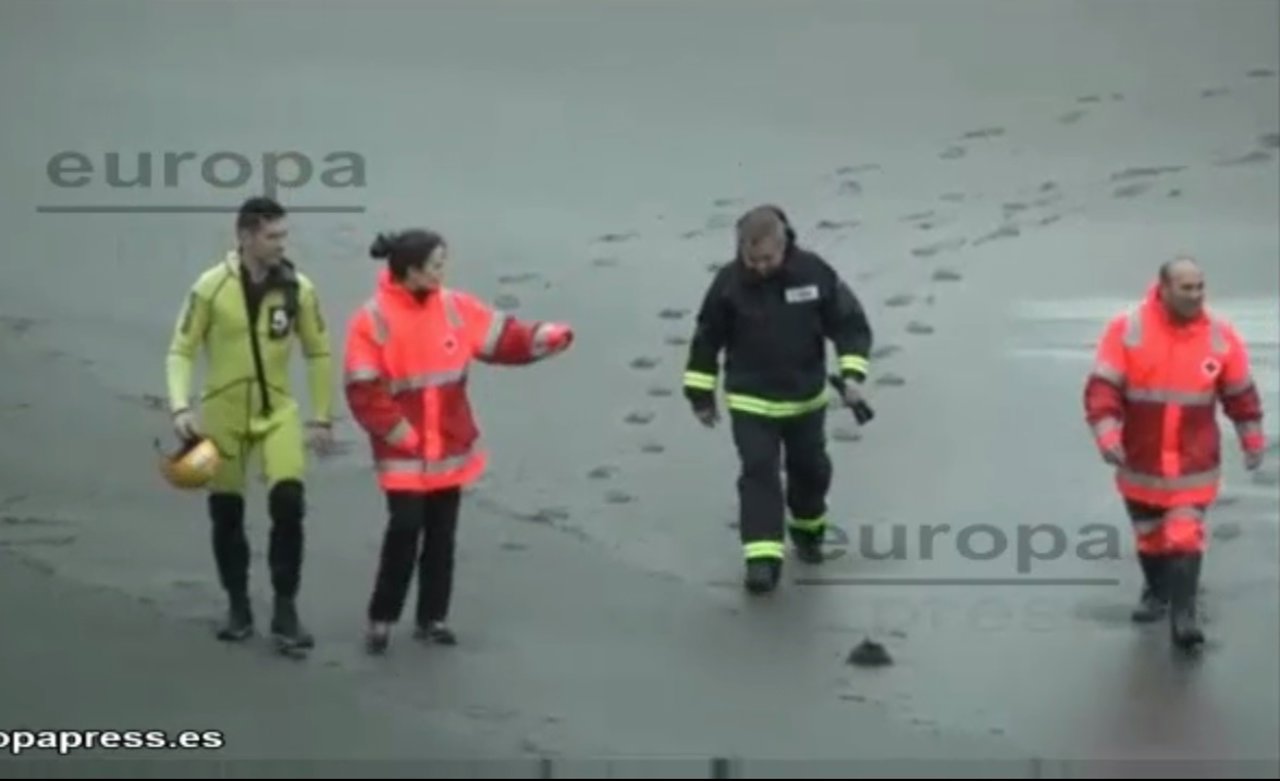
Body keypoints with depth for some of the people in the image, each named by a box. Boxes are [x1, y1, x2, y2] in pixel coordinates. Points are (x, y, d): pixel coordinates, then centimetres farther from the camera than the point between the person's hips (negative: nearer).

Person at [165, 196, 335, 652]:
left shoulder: (298, 288, -7)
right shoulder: (211, 287, -13)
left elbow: (319, 353, 4)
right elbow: (181, 351, -8)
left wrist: (321, 416, 2)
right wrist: (181, 407, -22)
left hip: (277, 409, 1)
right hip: (223, 412, 0)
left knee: (288, 502, -15)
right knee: (226, 513, 7)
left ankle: (285, 611, -3)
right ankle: (239, 608, 26)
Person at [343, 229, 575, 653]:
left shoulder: (455, 306, 0)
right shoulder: (372, 320, -15)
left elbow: (502, 337, 1)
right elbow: (363, 391, -16)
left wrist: (545, 336, -16)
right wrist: (397, 431, -16)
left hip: (451, 446, 5)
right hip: (404, 452, -5)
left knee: (442, 534, 11)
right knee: (405, 530, -6)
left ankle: (432, 618, 23)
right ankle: (381, 618, 10)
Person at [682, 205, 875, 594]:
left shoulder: (815, 273, -16)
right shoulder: (729, 282, -15)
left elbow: (850, 322, -7)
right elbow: (707, 339, -3)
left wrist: (852, 373, -19)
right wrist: (701, 394, 0)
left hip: (806, 397, 2)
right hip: (750, 400, -2)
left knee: (810, 468, 17)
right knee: (759, 473, -11)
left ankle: (808, 530, 43)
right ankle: (763, 558, -12)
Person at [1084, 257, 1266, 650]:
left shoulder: (1220, 334, -7)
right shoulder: (1126, 329, -13)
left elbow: (1240, 392, 5)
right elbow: (1102, 386, -14)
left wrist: (1252, 439, 11)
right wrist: (1107, 434, -26)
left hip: (1194, 464, -1)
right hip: (1140, 461, 1)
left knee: (1186, 537, -9)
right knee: (1149, 535, 17)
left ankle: (1183, 617, -6)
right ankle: (1157, 592, 41)